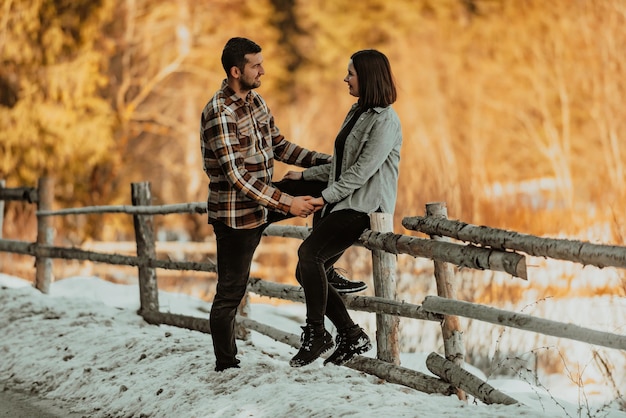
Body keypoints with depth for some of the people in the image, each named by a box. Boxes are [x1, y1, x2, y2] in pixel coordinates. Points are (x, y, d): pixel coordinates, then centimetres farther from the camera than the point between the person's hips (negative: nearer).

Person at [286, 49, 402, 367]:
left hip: (363, 208, -10)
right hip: (340, 206, 10)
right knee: (306, 272, 2)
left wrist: (326, 196, -18)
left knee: (309, 252, -27)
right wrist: (306, 175, 26)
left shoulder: (385, 120, -11)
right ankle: (351, 336, 9)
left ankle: (315, 334, -18)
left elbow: (363, 170, -18)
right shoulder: (357, 113, 18)